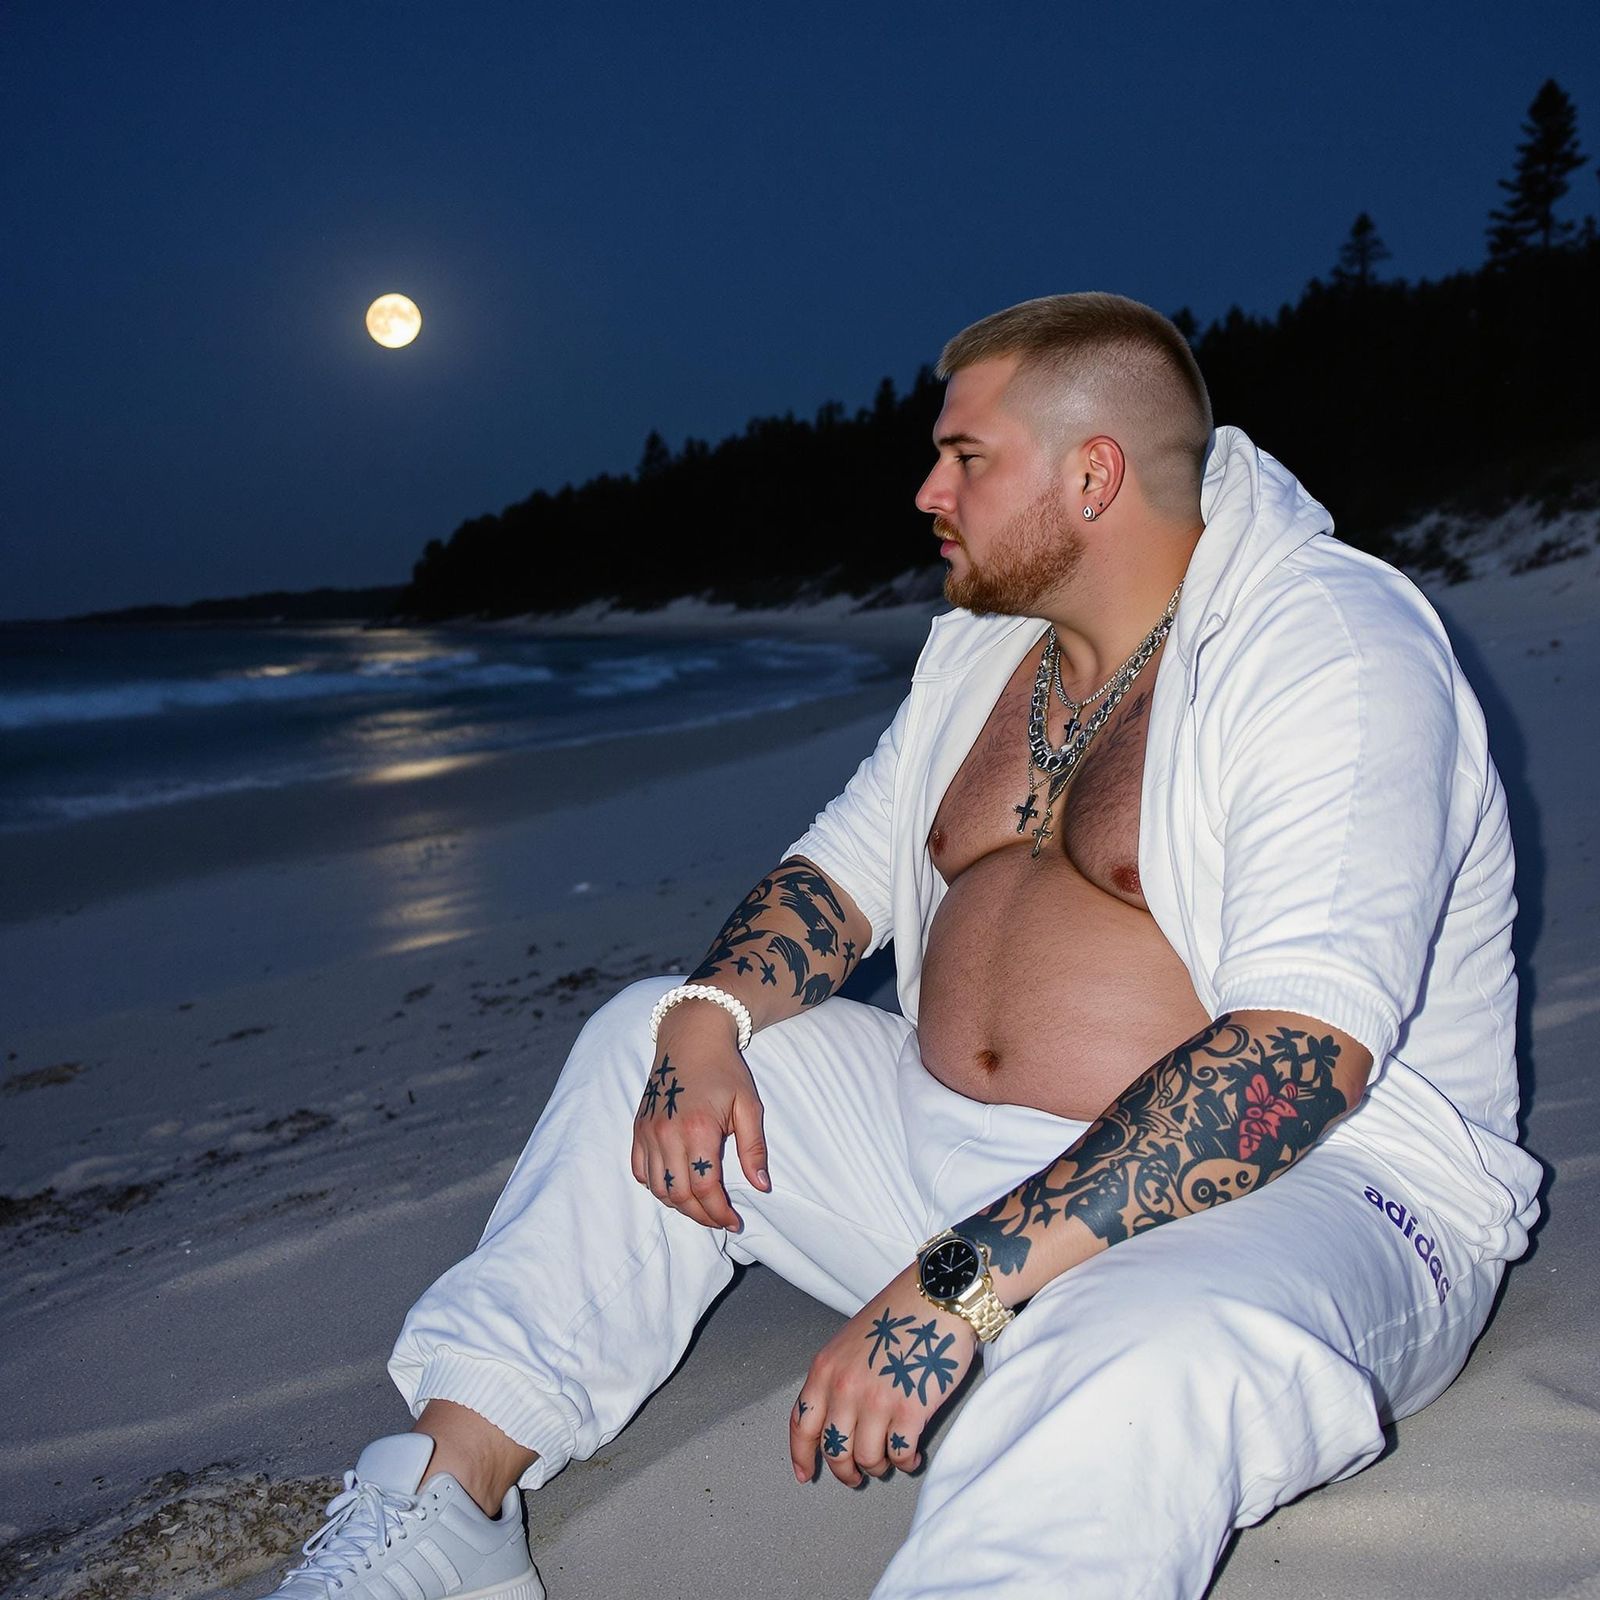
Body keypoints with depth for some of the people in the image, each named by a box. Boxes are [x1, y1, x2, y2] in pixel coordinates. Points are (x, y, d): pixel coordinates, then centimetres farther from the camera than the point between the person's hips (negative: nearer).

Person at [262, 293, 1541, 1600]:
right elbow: (843, 869, 14)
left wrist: (964, 1283, -33)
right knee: (642, 1040, 6)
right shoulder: (984, 639, 10)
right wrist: (709, 1014, -7)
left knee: (1140, 1364, -41)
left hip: (1294, 1190, -7)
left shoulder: (1333, 648, -17)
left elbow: (1300, 1055, -28)